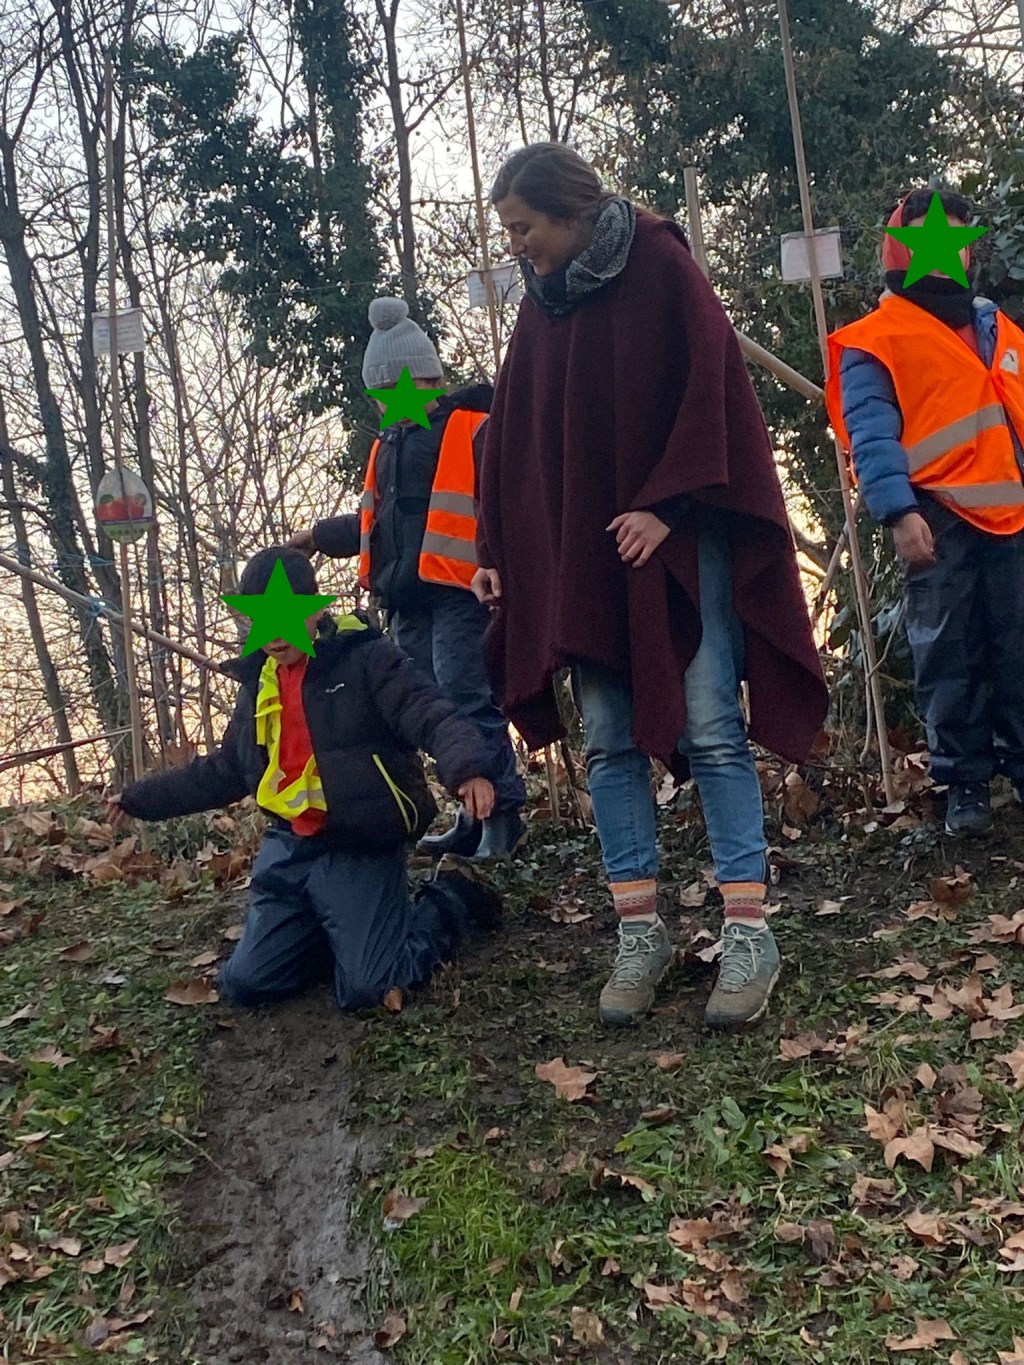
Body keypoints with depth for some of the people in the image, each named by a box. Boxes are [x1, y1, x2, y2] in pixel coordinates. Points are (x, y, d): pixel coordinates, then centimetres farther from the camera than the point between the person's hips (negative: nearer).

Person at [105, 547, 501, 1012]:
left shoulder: (367, 658, -9)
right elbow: (223, 771, 24)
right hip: (289, 849, 7)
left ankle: (452, 901, 11)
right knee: (245, 984, 4)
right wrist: (141, 799, 24)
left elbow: (433, 717, -22)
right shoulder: (259, 683, 13)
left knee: (365, 990, -15)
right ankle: (352, 931, 23)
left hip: (358, 851, -7)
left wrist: (467, 770, -44)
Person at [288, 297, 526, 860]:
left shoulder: (473, 429, -4)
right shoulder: (389, 446, 21)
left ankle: (502, 811, -1)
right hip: (407, 601, 8)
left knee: (466, 701, -12)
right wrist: (319, 535, 32)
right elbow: (374, 522, 33)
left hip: (459, 593, -8)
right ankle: (477, 815, 16)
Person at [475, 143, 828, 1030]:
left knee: (712, 732, -6)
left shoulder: (659, 267, -1)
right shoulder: (541, 307, 16)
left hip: (677, 545, -6)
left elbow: (708, 386, -10)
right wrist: (497, 551, 10)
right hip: (577, 556, 6)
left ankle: (749, 932, -1)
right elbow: (514, 438, 16)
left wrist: (665, 505, -18)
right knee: (609, 743, 1)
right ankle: (641, 933, 7)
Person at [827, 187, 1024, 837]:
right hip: (940, 521, -4)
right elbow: (870, 434, -7)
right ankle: (965, 784, 10)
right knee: (951, 661, 0)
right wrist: (900, 512, -19)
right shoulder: (876, 341, 3)